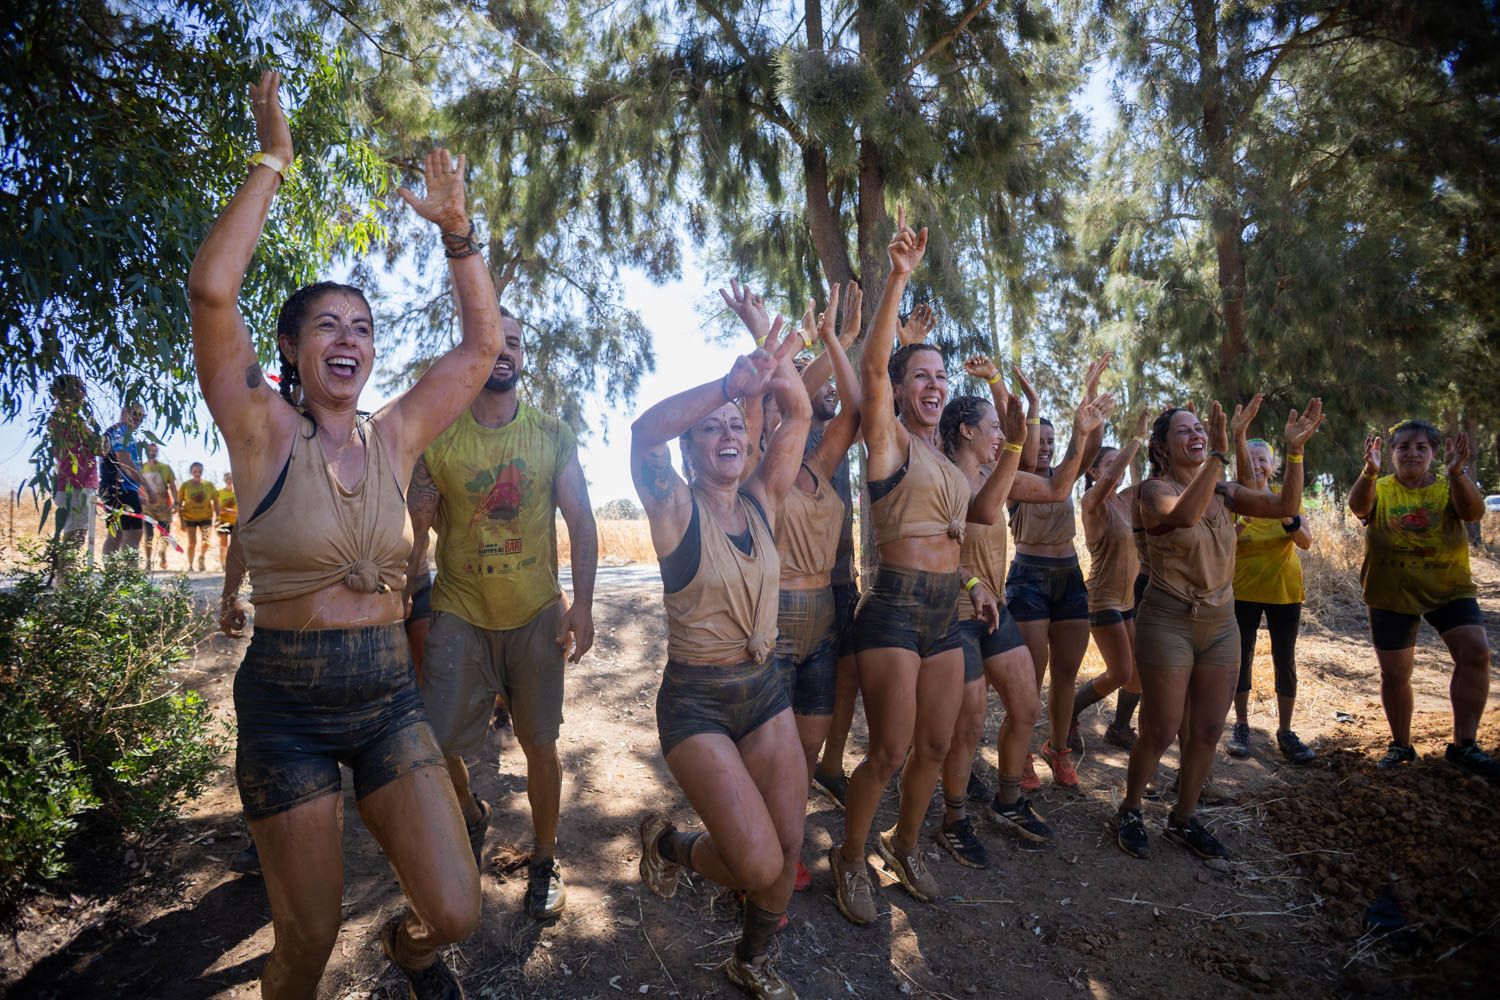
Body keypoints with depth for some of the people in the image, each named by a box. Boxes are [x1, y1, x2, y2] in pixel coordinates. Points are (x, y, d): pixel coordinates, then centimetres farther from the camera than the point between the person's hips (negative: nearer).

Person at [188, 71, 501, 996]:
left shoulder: (394, 436, 4)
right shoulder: (265, 433, -6)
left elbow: (482, 343, 3)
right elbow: (212, 292, -20)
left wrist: (458, 231, -3)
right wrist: (272, 163, -14)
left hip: (390, 694, 3)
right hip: (288, 706, -3)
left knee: (456, 912, -1)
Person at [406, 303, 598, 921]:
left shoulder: (552, 435, 1)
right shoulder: (437, 435, 0)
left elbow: (581, 521, -2)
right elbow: (418, 528, 8)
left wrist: (582, 604, -9)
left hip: (536, 614, 0)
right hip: (459, 614, 0)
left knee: (539, 743, 5)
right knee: (435, 746, -2)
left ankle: (544, 860, 27)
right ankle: (471, 815, 32)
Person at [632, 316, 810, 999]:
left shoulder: (761, 503, 3)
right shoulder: (678, 507, -11)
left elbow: (799, 417, -3)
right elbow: (644, 433, -30)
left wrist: (778, 365, -22)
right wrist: (730, 383, -42)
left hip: (765, 691, 6)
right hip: (696, 703, -5)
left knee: (789, 846, 8)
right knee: (759, 863, -12)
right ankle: (669, 845, 21)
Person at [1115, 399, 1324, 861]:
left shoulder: (1223, 492, 5)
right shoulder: (1156, 489, -12)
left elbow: (1286, 506, -7)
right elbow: (1185, 516, -34)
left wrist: (1295, 449, -18)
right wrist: (1217, 456, -42)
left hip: (1221, 623, 6)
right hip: (1168, 623, -6)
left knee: (1207, 731, 12)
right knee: (1160, 733, 1)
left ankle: (1183, 818, 30)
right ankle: (1129, 812, 23)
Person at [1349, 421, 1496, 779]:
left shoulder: (1449, 487, 0)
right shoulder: (1380, 490, -2)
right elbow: (1358, 506, -25)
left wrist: (1455, 473, -38)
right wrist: (1370, 471, -45)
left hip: (1449, 588, 1)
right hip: (1392, 594, 0)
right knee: (1394, 673, 6)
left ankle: (1463, 744, -2)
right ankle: (1401, 745, 25)